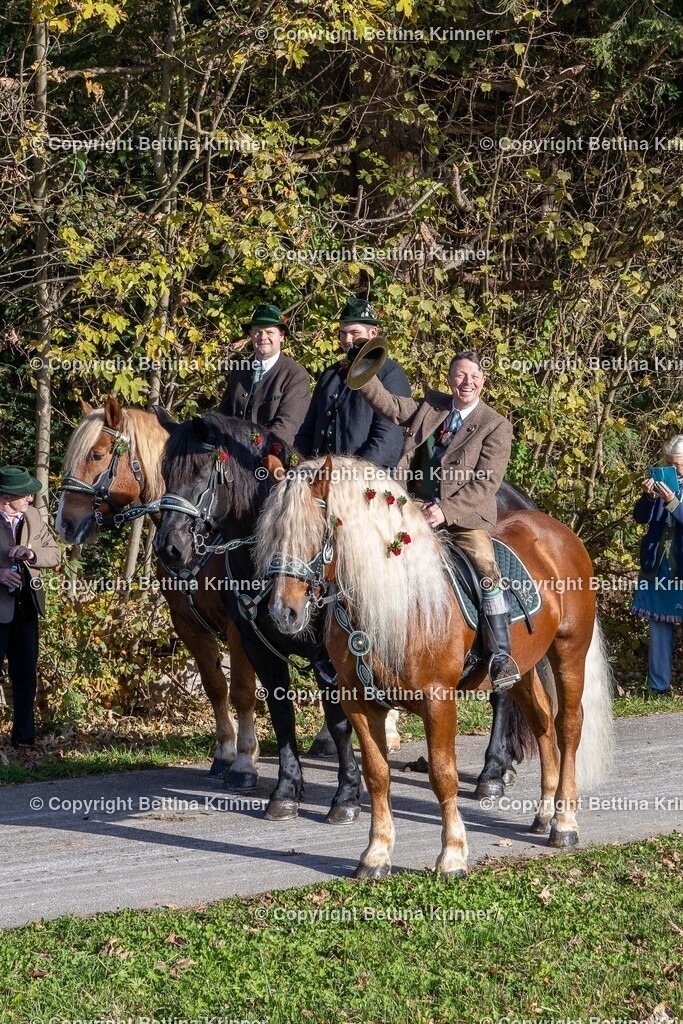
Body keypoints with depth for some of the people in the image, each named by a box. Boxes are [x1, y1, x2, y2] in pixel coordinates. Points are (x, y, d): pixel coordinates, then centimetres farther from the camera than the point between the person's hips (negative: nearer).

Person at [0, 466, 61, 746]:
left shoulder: (33, 517, 7)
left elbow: (55, 555, 8)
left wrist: (31, 553, -12)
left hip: (26, 607, 6)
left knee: (26, 675, 10)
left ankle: (24, 736, 19)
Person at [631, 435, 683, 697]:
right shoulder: (662, 480, 7)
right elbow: (640, 517, 5)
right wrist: (648, 496, -13)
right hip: (657, 564, 4)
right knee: (659, 625, 6)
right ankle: (659, 685, 10)